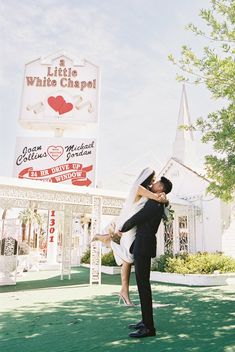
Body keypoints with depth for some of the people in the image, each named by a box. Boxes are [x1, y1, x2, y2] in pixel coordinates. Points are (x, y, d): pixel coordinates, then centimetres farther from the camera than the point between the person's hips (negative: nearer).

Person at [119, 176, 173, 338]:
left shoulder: (155, 203, -15)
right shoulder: (157, 203, 17)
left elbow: (134, 219, -13)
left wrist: (122, 230, 4)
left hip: (143, 246, -10)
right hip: (142, 245, 10)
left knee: (143, 284, -9)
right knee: (143, 284, 14)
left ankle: (149, 327, -5)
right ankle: (146, 321, 22)